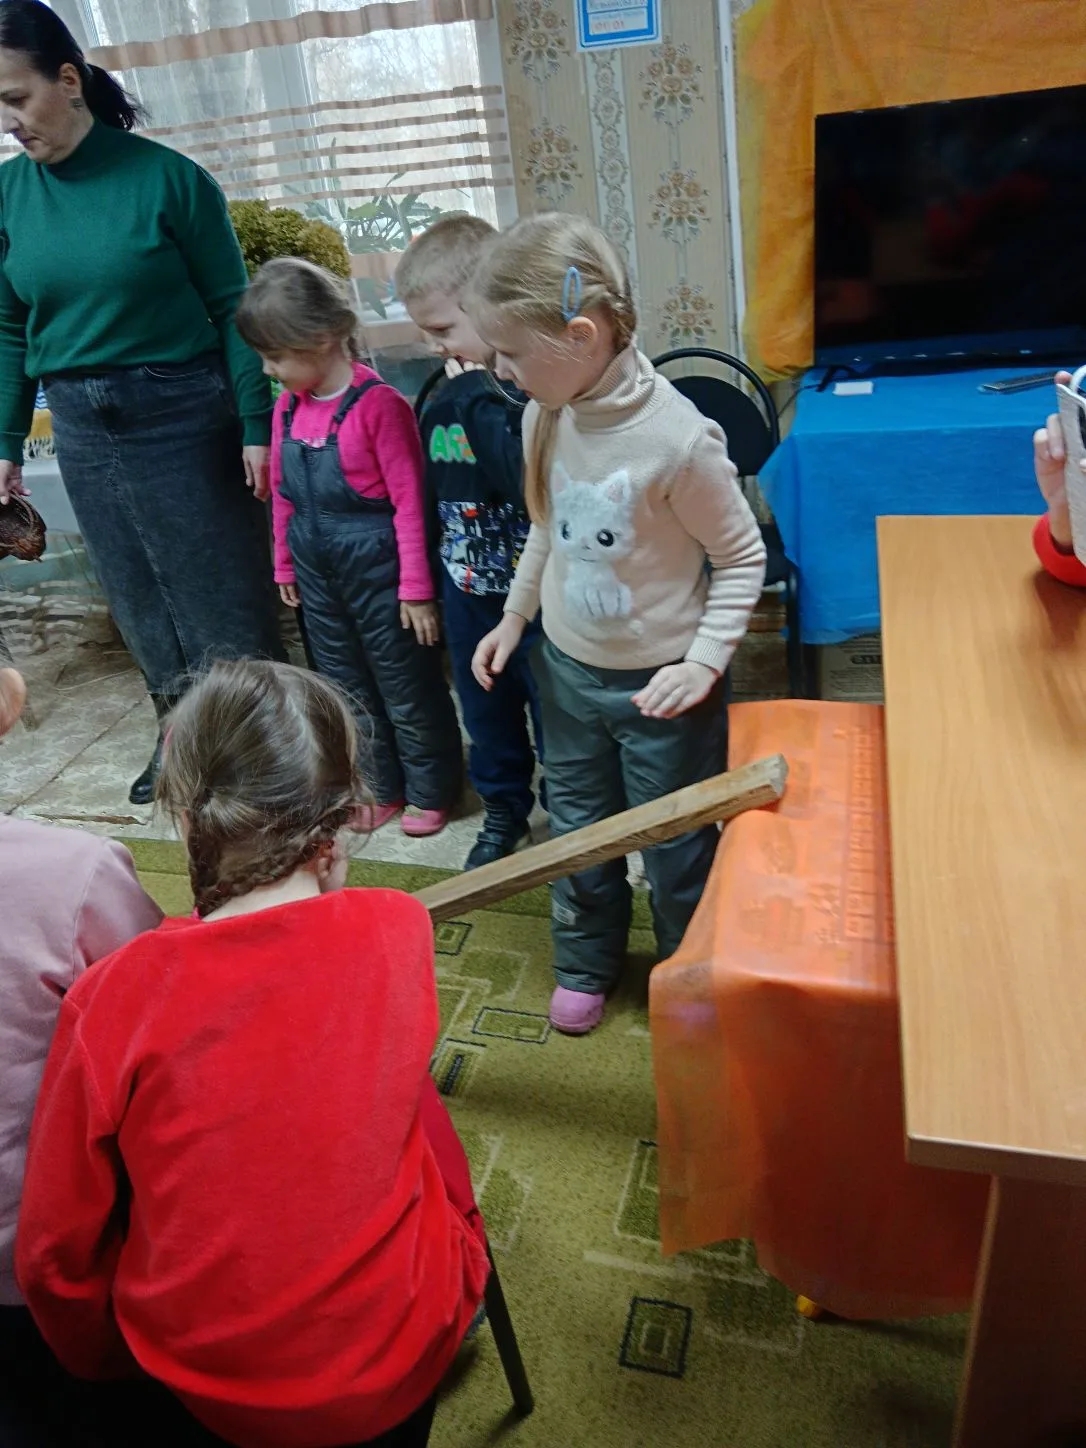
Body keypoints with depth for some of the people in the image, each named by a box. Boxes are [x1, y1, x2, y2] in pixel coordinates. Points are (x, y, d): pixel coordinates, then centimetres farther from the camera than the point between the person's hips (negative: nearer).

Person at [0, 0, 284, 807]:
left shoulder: (166, 177, -10)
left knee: (224, 595, 4)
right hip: (82, 429, 5)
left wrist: (256, 427, -10)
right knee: (140, 600, 14)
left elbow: (232, 308, -7)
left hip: (185, 415, -5)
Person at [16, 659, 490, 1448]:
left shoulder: (113, 1000, -21)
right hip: (400, 1360, 0)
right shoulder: (400, 934, -19)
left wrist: (111, 1360, 12)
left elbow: (55, 1257, -8)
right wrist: (327, 882, -2)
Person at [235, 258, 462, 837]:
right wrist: (285, 565, 17)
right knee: (349, 687, 18)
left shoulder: (379, 404, -18)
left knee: (408, 689, 8)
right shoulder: (287, 407, 4)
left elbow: (409, 501, -17)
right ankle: (382, 789, 34)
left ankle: (430, 792, 26)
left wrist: (416, 588, -15)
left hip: (375, 566, -7)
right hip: (319, 571, 7)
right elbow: (283, 494, 13)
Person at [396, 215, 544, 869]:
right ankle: (504, 808, 40)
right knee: (486, 710, 20)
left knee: (552, 714, 10)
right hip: (466, 588, 7)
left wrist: (479, 398, -26)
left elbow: (532, 480, -34)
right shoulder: (443, 398, 2)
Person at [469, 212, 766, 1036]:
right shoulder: (546, 414, -5)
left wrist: (705, 661, -19)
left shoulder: (676, 438, -25)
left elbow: (743, 558, -13)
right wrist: (515, 615, 14)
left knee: (676, 846, 12)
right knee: (576, 830, 20)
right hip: (568, 665, 6)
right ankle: (586, 962, 44)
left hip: (657, 684, -5)